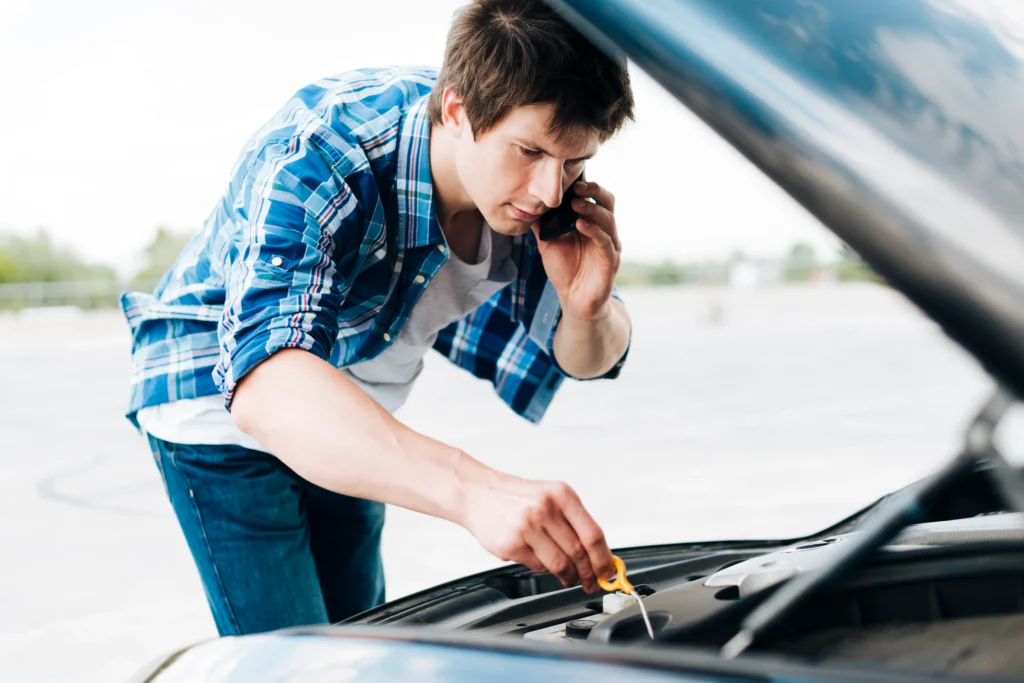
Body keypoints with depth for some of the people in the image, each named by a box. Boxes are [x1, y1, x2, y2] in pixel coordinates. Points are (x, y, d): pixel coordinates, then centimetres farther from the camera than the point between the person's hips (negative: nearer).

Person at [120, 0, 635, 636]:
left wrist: (587, 308, -32)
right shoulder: (315, 156, -37)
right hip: (221, 405, -6)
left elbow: (586, 360, -6)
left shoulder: (535, 182, -17)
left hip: (354, 430, 6)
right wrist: (473, 488, -67)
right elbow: (266, 385, -53)